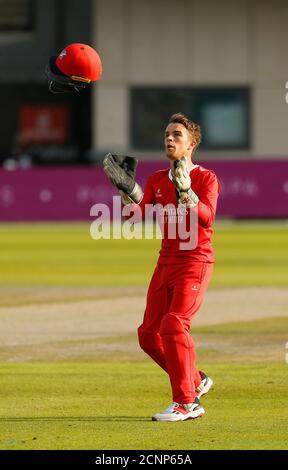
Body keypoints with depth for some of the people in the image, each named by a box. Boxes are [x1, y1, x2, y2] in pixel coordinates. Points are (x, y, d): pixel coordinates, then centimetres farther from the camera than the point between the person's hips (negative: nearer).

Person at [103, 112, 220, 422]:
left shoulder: (206, 178, -6)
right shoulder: (157, 180, 11)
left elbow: (206, 217, -22)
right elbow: (138, 215, -1)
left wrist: (185, 190, -35)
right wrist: (126, 187, -16)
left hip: (196, 260, -7)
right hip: (166, 262, 7)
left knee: (174, 324, -22)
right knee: (149, 335, 4)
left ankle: (186, 403, -15)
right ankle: (195, 382, 22)